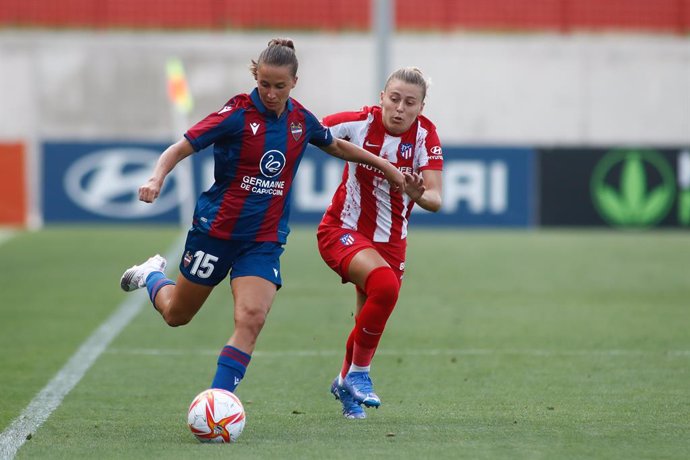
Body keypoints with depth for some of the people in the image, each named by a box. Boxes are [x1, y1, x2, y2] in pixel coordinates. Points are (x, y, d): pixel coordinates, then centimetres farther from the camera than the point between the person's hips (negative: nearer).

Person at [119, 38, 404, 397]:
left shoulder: (301, 120, 0)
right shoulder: (238, 114, -15)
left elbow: (336, 146, 22)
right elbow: (179, 149, -17)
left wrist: (384, 166, 23)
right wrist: (156, 179, -35)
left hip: (265, 240, 3)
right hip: (216, 229, -3)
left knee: (251, 318, -19)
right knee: (176, 315, 14)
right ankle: (152, 275, 48)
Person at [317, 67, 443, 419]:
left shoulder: (425, 135, -12)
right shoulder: (360, 123, -17)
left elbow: (436, 200, -19)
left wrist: (419, 195, -41)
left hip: (390, 241, 4)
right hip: (342, 231, -4)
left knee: (370, 321, 12)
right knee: (385, 285, -31)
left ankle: (346, 383, 44)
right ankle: (359, 373, -12)